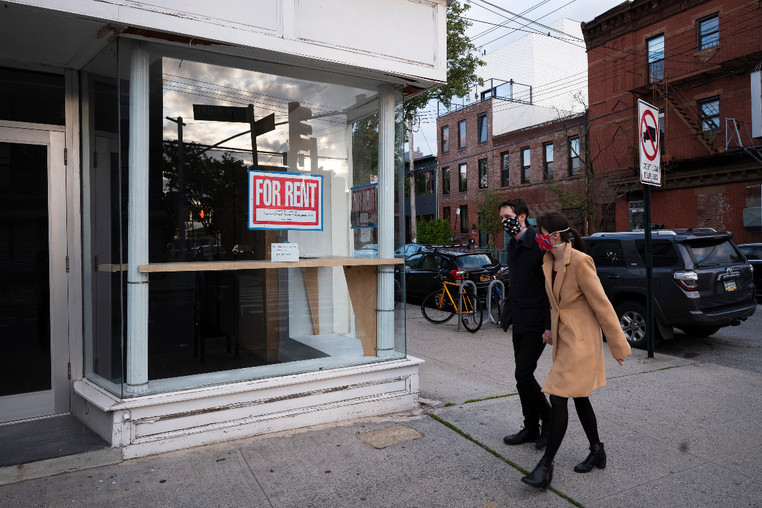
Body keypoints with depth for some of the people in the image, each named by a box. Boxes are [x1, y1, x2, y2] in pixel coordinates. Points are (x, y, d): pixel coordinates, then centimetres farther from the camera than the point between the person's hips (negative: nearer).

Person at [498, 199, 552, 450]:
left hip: (536, 321, -9)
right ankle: (531, 428, 25)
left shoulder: (539, 245, -15)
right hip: (519, 320, 9)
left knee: (523, 374, -8)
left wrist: (549, 325, -19)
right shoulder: (512, 245, 12)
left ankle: (549, 420, 14)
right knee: (523, 374, 13)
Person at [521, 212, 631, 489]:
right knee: (579, 398, 18)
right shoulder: (549, 262, 6)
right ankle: (597, 452, 35)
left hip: (581, 341, -9)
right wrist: (553, 330, 16)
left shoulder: (580, 262, -20)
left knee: (558, 399, -8)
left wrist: (619, 347, -11)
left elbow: (602, 305, -16)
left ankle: (546, 466, 1)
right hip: (564, 339, 9)